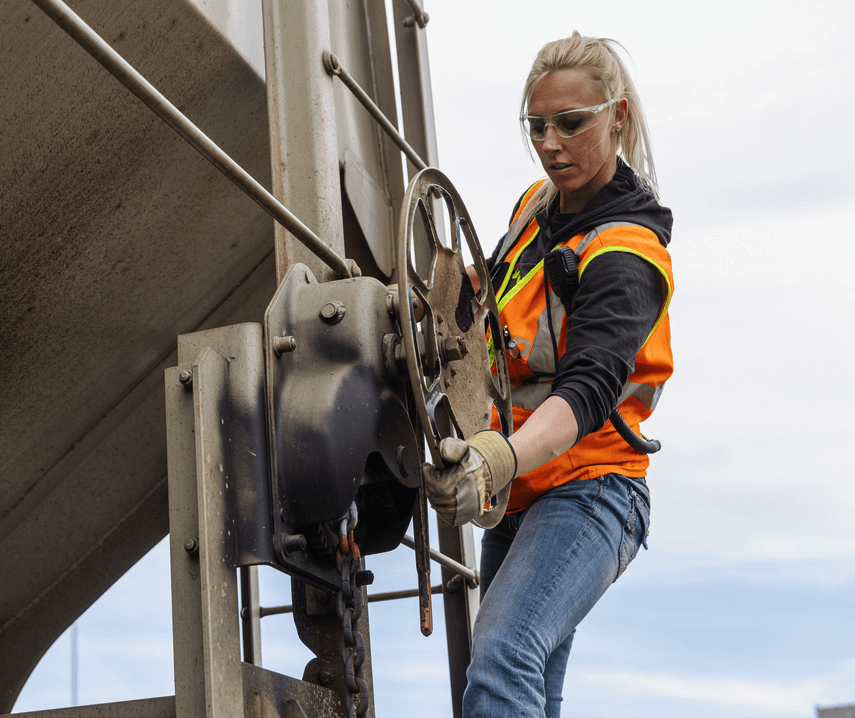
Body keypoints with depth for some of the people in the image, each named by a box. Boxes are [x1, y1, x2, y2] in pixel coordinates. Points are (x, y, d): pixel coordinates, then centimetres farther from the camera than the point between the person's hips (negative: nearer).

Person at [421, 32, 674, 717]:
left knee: (501, 661, -32)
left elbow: (589, 388, -33)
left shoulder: (626, 255, -17)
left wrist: (500, 458, -50)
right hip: (517, 495, 9)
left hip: (587, 489, -9)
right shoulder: (537, 205, 9)